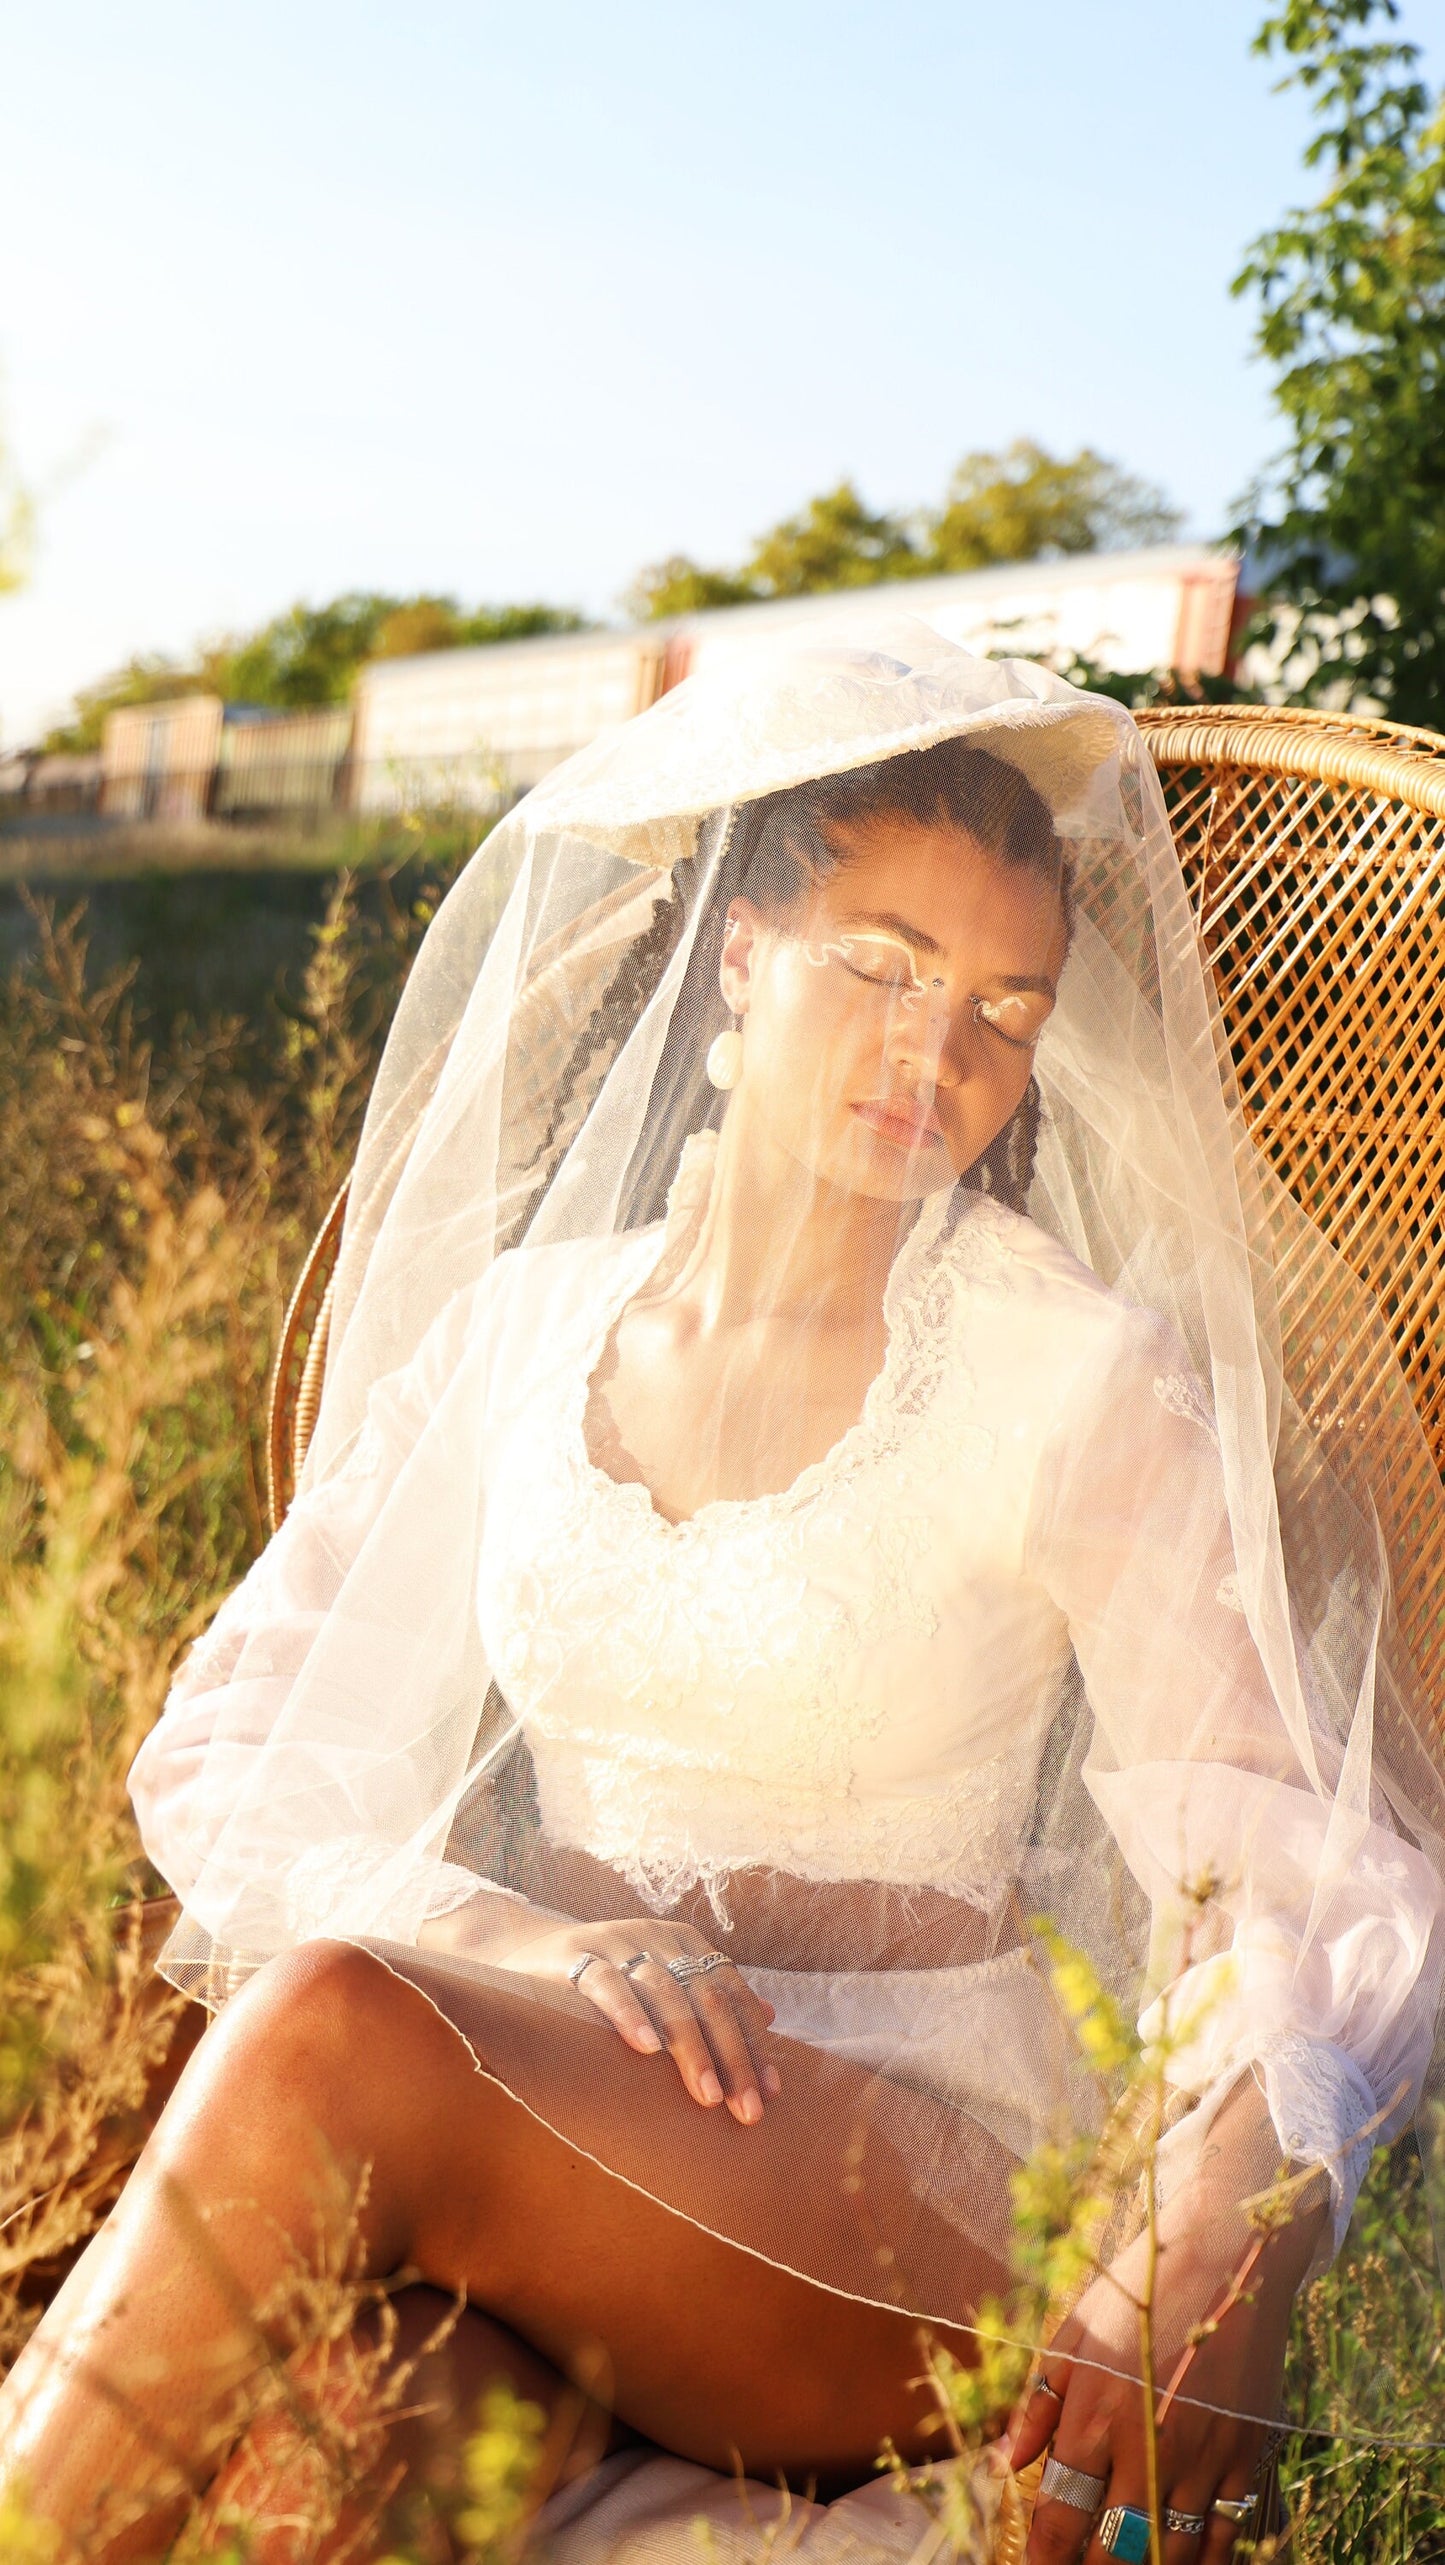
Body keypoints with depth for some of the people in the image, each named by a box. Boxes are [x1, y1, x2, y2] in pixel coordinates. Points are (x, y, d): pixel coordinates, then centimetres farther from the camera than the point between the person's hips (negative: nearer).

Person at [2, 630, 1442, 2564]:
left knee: (332, 2035, -31)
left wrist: (1220, 2245, -28)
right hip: (551, 2082, 2)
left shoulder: (1079, 1381, -1)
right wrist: (511, 1939, -15)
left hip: (919, 2169, -2)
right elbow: (228, 1760, 6)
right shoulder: (516, 1321, 9)